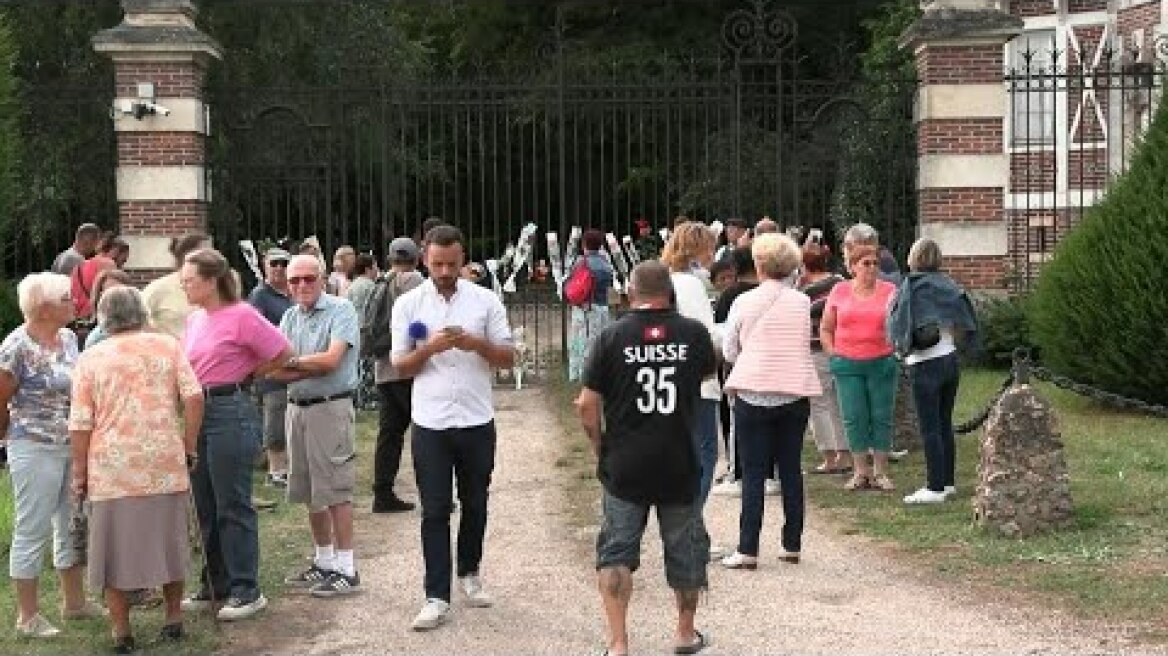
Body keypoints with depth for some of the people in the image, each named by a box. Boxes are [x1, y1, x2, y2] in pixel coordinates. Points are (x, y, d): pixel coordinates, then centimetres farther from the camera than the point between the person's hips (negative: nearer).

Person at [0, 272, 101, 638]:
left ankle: (74, 602, 29)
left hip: (74, 447, 7)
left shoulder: (69, 338, 5)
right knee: (32, 531, 2)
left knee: (73, 525, 16)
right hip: (35, 450, -7)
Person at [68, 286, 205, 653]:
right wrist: (188, 448, 3)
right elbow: (194, 397, -6)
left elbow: (80, 424, -1)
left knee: (115, 548, 9)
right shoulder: (167, 346, 4)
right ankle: (173, 621, 25)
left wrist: (79, 474, 8)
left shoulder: (91, 358, 2)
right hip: (165, 467, 1)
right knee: (168, 542, 16)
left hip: (113, 470, -1)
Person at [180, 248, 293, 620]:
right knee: (205, 506, 14)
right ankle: (214, 586, 25)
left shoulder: (241, 316, -12)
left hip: (231, 412, -8)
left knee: (233, 505, -3)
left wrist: (246, 374, 0)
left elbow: (282, 353, -10)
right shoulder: (194, 319, 11)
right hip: (197, 412, 8)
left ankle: (246, 590, 6)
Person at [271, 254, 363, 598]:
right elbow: (277, 371, 1)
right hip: (297, 408, 7)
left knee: (335, 491, -5)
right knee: (309, 492, 14)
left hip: (331, 407, -7)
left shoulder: (341, 311, -8)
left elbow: (331, 360, -19)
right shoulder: (289, 317, 12)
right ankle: (324, 561, 26)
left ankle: (346, 570, 1)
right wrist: (314, 366, -14)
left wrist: (293, 361, -6)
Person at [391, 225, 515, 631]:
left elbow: (508, 358, 0)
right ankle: (437, 597, 3)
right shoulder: (408, 304, 0)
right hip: (430, 424, -1)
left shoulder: (486, 301, 0)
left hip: (477, 422, 1)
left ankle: (469, 574, 34)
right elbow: (400, 366, 0)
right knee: (435, 511, 0)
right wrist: (430, 348, -19)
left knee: (474, 504, 14)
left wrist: (475, 343, -18)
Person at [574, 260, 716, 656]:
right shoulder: (694, 333, -4)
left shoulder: (611, 338, -8)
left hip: (624, 465, -1)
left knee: (616, 550, 9)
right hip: (680, 463, 1)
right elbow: (708, 372, 18)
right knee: (685, 548, 17)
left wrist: (600, 448, 7)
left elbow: (587, 405, -6)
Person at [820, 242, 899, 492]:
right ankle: (860, 472, 14)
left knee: (881, 417, 3)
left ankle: (880, 473, 12)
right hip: (848, 365, 1)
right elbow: (826, 328, 11)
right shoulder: (840, 291, 6)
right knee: (854, 418, 3)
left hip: (882, 363, -1)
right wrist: (833, 354, 1)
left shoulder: (889, 291, 3)